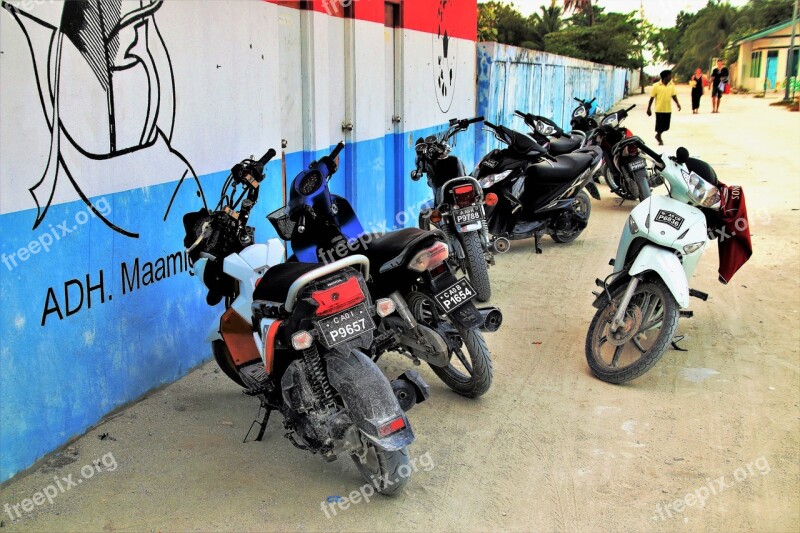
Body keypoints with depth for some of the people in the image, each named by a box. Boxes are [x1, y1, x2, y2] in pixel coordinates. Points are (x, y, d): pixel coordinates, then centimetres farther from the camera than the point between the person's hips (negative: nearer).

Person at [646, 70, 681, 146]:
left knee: (666, 126, 9)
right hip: (659, 109, -4)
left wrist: (677, 103, -8)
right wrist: (648, 108, -3)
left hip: (668, 110, 4)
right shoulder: (656, 86, -8)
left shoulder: (672, 85, 4)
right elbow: (652, 98, -4)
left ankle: (658, 135, 34)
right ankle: (659, 139, 22)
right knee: (659, 125, 2)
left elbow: (673, 95, 9)